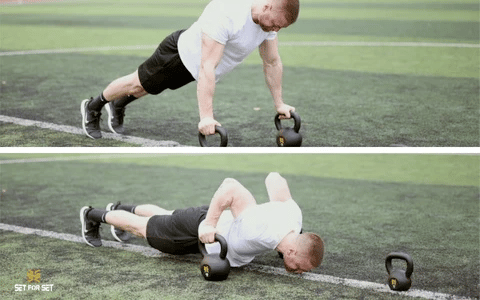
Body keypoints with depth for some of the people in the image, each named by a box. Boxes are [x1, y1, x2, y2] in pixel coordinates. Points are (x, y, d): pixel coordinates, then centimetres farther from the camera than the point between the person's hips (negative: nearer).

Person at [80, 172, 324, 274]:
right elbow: (230, 186, -45)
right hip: (198, 230, -7)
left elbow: (274, 178, -10)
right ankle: (94, 216, 45)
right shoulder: (258, 231, -47)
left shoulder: (294, 216, -25)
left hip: (223, 222, 7)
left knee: (164, 217, 36)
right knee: (143, 228, 21)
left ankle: (123, 209, 62)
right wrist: (209, 223, -40)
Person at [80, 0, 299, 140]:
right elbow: (207, 67, -46)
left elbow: (272, 63, -4)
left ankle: (118, 106, 52)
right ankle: (92, 107, 37)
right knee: (138, 85, 13)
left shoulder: (270, 18, -19)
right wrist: (206, 117, -49)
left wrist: (279, 104, -1)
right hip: (184, 53, -7)